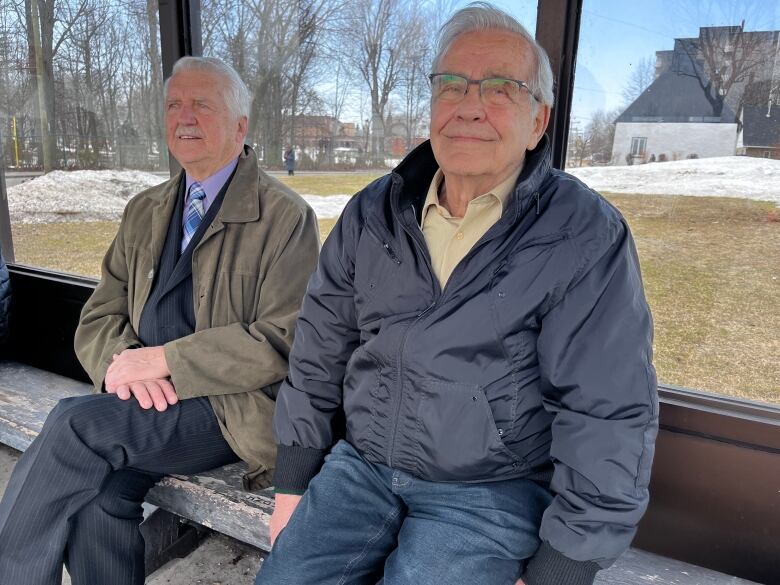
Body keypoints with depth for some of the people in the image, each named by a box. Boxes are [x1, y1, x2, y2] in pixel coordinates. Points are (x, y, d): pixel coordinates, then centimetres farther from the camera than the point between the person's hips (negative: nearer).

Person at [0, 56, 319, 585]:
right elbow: (99, 318, 13)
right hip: (146, 402, 5)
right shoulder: (144, 212, 15)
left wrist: (164, 359, -16)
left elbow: (282, 342, -14)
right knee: (99, 491, -23)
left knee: (75, 422, -22)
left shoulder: (285, 217, -6)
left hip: (232, 408, -5)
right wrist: (122, 362, -10)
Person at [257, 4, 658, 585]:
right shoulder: (371, 215, 2)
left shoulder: (586, 236, -12)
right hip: (361, 466, 4)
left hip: (494, 492, -3)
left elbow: (609, 417, -12)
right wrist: (293, 483, 8)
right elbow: (319, 356, 7)